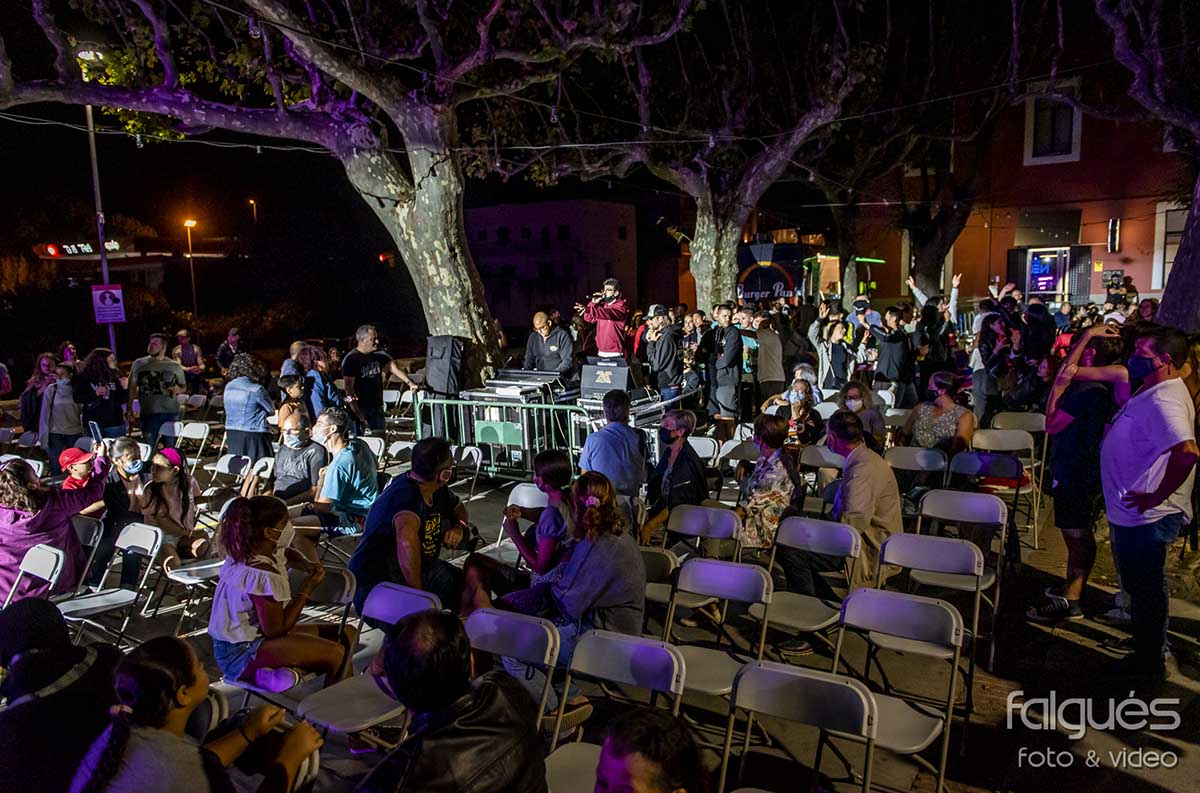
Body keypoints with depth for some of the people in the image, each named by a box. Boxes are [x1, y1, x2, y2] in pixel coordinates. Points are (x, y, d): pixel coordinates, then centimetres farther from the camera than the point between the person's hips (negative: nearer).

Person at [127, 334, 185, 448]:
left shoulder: (175, 366, 7)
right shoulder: (139, 364, 7)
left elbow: (183, 386, 16)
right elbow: (132, 388, 9)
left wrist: (177, 389, -7)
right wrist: (129, 410, 4)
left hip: (171, 413, 0)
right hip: (148, 413, 0)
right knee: (149, 448, 1)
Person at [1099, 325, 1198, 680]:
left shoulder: (1164, 400, -25)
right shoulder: (1152, 391, 7)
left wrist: (1158, 496, -29)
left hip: (1147, 516, -10)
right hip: (1130, 512, 10)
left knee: (1145, 588, 6)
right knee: (1138, 584, 22)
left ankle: (1148, 663, 22)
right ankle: (1146, 652, 38)